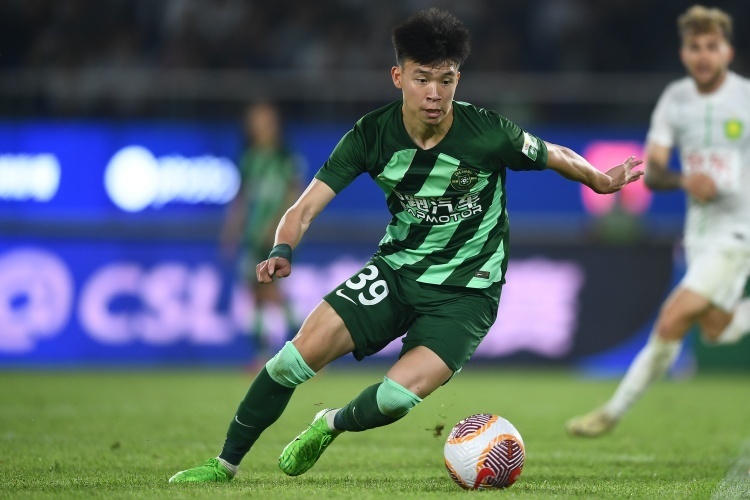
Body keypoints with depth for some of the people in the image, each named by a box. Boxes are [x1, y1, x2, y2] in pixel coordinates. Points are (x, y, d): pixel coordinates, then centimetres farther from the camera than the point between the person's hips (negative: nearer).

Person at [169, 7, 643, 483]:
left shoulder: (489, 133, -20)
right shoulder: (373, 135, -13)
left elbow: (555, 156, 0)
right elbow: (305, 209, -14)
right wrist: (283, 252, -34)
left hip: (466, 291, -3)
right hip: (397, 269, 3)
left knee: (397, 397, -24)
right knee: (300, 354, -13)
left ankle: (331, 426, 11)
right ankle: (225, 464, 5)